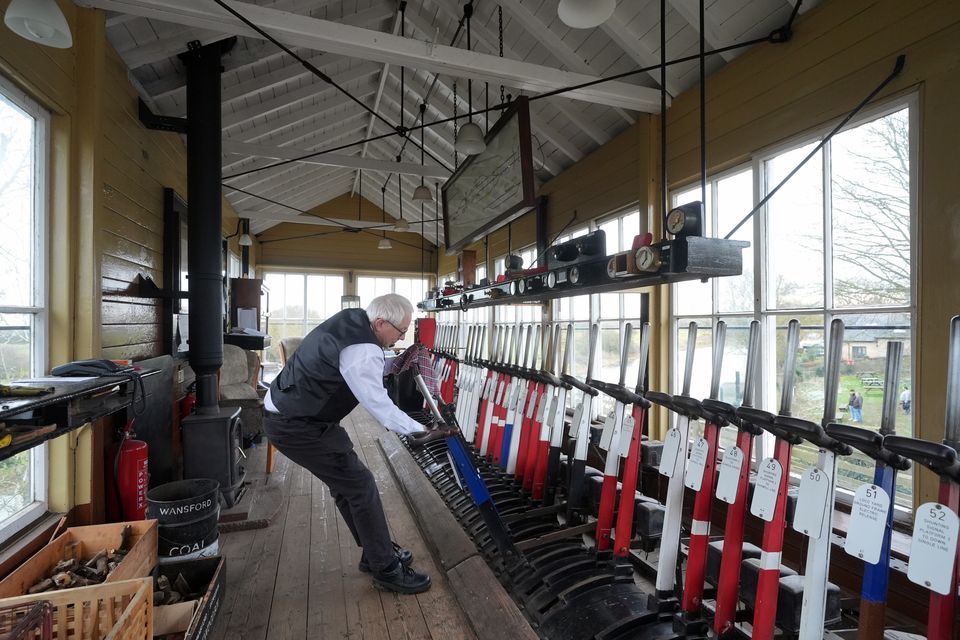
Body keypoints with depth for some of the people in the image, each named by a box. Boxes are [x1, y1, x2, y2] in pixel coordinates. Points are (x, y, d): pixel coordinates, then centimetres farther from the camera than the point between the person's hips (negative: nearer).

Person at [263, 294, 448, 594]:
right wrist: (419, 430, -10)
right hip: (297, 427, -10)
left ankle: (376, 552, 29)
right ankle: (386, 570, 10)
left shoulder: (351, 318, 0)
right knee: (361, 486, -3)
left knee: (347, 484, 16)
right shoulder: (362, 353, -27)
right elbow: (381, 408, -22)